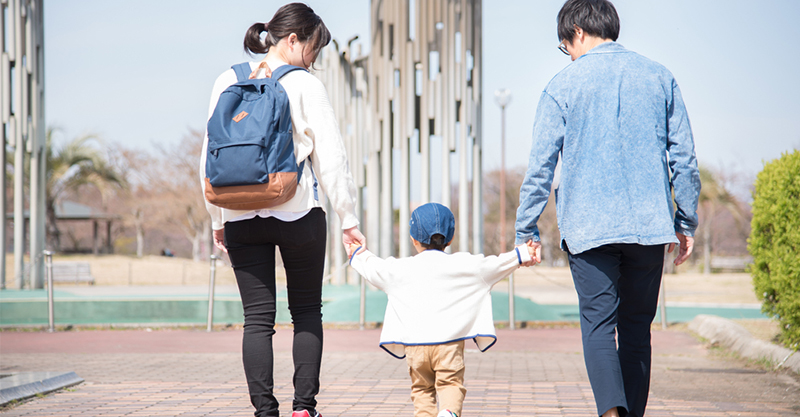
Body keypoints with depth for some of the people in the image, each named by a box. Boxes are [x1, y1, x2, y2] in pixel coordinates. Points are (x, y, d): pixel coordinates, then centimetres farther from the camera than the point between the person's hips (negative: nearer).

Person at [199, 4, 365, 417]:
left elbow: (211, 157, 6)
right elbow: (331, 158, -7)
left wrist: (218, 220, 13)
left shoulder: (228, 83, 5)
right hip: (299, 213, -2)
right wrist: (348, 220, -1)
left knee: (257, 317, 4)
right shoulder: (306, 86, -6)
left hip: (242, 218, 3)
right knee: (307, 311, 12)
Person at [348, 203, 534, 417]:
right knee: (451, 383, -3)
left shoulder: (401, 269, 6)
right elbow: (494, 265, 6)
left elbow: (373, 268, 21)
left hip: (415, 343, 1)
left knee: (422, 388, 13)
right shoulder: (462, 265, 2)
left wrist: (358, 254, 41)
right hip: (449, 341, -1)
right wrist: (522, 255, 16)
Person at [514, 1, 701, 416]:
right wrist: (686, 222, 15)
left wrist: (527, 229, 5)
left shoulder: (563, 85, 0)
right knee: (636, 328, 12)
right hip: (649, 225, 3)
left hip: (588, 226, -3)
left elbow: (541, 164, -2)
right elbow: (684, 157, 7)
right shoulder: (658, 78, 8)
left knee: (598, 326, -5)